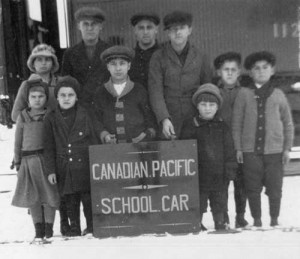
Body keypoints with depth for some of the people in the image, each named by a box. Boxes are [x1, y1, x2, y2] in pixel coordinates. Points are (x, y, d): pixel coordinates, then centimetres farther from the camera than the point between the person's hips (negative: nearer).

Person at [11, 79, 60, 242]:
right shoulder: (23, 116, 7)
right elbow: (18, 141, 11)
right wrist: (17, 162, 7)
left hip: (47, 159, -2)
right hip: (29, 160, 2)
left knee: (49, 195, 2)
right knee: (32, 197, 7)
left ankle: (49, 228, 16)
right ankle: (39, 230, 18)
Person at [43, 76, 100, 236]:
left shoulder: (85, 115, 0)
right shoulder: (51, 119, 4)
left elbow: (94, 141, 3)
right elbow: (49, 147, 6)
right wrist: (50, 170, 1)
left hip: (85, 166, -2)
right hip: (65, 170, 2)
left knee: (88, 198, 3)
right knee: (70, 200, 9)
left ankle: (91, 227, 18)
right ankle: (74, 228, 22)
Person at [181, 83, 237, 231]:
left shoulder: (222, 127, 6)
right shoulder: (190, 126, -2)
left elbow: (229, 151, 6)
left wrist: (230, 169, 0)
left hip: (219, 174, 3)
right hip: (199, 173, -2)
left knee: (219, 203, 14)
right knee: (198, 203, 4)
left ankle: (220, 224, 28)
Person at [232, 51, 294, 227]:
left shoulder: (278, 95, 6)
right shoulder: (244, 94, 3)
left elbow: (288, 123, 9)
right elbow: (237, 123, 3)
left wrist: (287, 148, 4)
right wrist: (238, 148, -1)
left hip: (275, 150, 1)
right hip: (251, 150, 0)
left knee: (275, 187, 5)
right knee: (253, 188, 5)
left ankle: (275, 220, 22)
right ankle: (257, 220, 20)